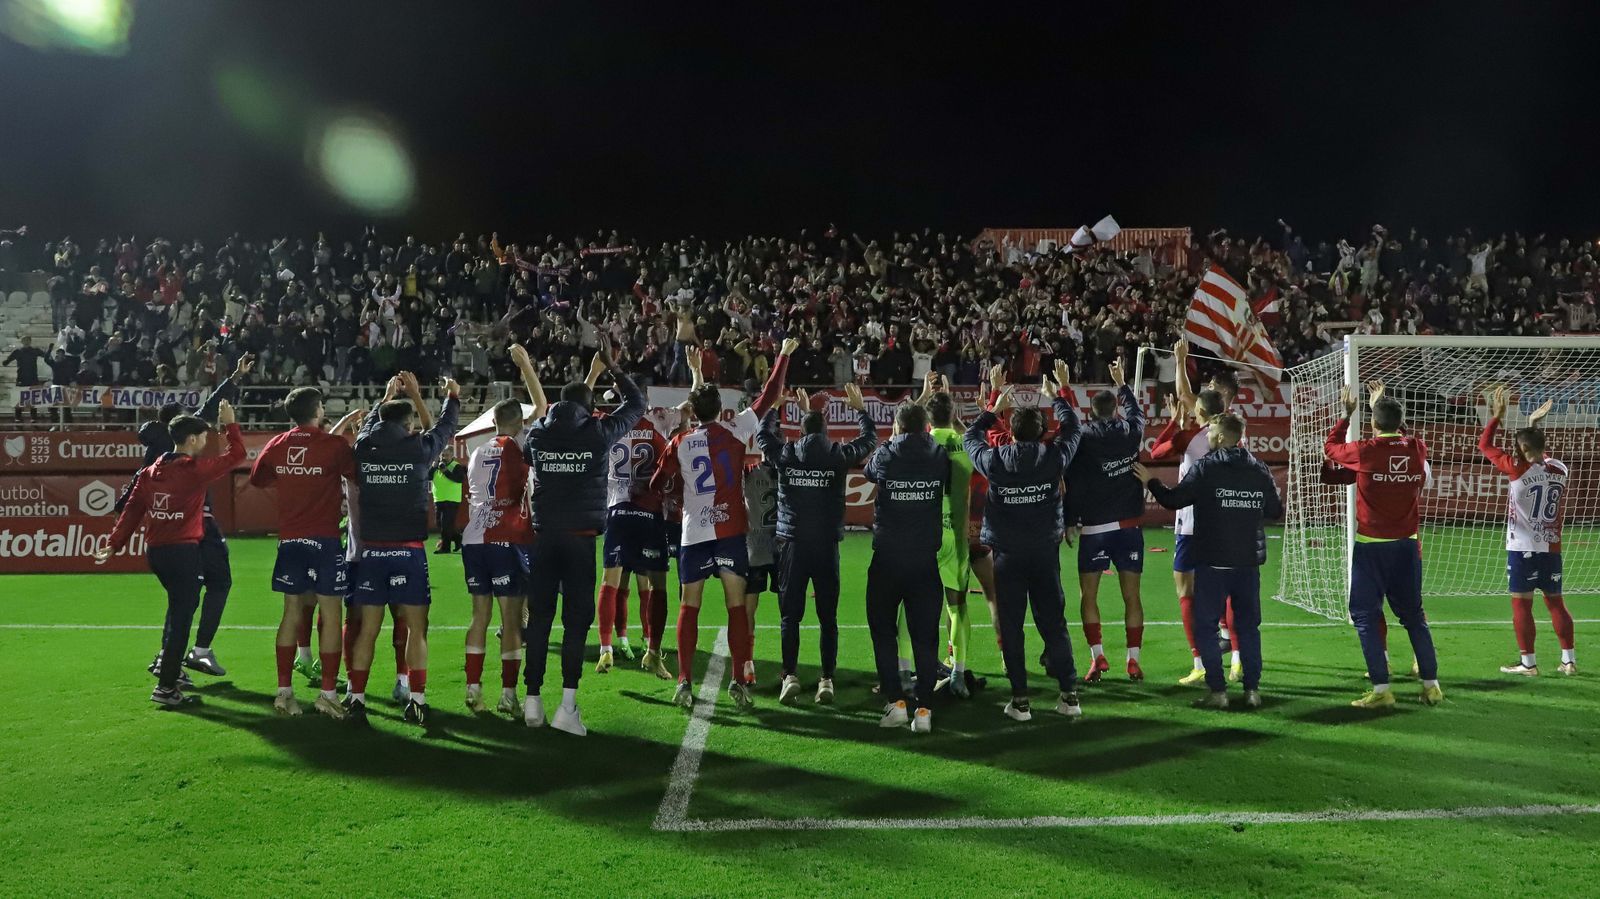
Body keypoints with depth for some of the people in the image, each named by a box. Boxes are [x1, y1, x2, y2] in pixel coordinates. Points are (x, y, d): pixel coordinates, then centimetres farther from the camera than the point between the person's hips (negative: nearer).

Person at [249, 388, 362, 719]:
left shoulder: (276, 446, 4)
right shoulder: (334, 445, -10)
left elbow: (257, 478, 19)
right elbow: (359, 475, 0)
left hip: (289, 539, 5)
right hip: (324, 539, -5)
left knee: (292, 613, 12)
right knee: (330, 614, 1)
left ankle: (284, 691, 14)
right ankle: (328, 693, 1)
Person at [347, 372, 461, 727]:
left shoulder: (364, 448, 3)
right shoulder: (417, 449, -5)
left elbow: (368, 424, 27)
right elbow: (443, 428, 14)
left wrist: (387, 396, 42)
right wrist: (453, 396, 33)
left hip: (371, 549, 3)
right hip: (408, 550, -3)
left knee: (368, 628, 9)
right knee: (416, 627, 4)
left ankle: (356, 699, 11)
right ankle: (417, 700, 3)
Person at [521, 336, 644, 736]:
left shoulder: (537, 434, 5)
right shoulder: (598, 432, -3)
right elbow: (636, 404, 12)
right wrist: (612, 366, 20)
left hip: (543, 536, 3)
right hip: (580, 537, -3)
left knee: (539, 617, 8)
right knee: (577, 619, 0)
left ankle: (533, 701, 14)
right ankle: (567, 706, -5)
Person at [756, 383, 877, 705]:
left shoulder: (785, 454, -1)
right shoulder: (837, 455, -2)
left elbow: (762, 434, 19)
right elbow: (869, 439, 14)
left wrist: (776, 405, 32)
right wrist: (860, 408, 29)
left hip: (792, 544, 0)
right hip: (827, 546, 0)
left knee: (790, 616, 5)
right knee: (828, 617, 6)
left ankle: (790, 677, 1)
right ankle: (827, 679, 7)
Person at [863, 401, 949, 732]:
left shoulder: (885, 456, -6)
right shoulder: (939, 457, -1)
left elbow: (869, 472, 17)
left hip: (887, 559, -1)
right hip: (926, 559, 1)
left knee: (883, 630, 12)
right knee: (925, 636, 6)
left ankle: (895, 702, 6)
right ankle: (924, 710, 4)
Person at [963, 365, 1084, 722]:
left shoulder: (995, 461, -9)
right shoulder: (1054, 458, -8)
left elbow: (970, 437, 10)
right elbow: (1071, 428, 12)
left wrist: (995, 408, 20)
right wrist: (1059, 394, 25)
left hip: (1007, 555, -1)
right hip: (1045, 553, 1)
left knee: (1011, 627, 5)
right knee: (1054, 623, 9)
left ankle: (1020, 700, 7)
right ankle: (1069, 695, 12)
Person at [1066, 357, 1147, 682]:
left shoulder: (1084, 437, -5)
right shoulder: (1132, 431, 3)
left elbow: (1073, 485, -8)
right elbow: (1136, 411, 28)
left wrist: (1069, 521, 0)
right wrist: (1122, 383, 41)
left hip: (1095, 527, -3)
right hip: (1130, 524, 3)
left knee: (1089, 595, 6)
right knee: (1131, 595, 7)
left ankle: (1097, 656, -2)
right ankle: (1133, 660, 7)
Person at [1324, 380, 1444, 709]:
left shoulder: (1365, 451, -12)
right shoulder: (1417, 449, 0)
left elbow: (1330, 447, 8)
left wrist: (1347, 414, 19)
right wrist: (1381, 404, 34)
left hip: (1371, 546, -4)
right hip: (1407, 545, 4)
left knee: (1366, 616, 2)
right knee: (1413, 615, 16)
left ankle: (1381, 690, -1)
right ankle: (1431, 684, 19)